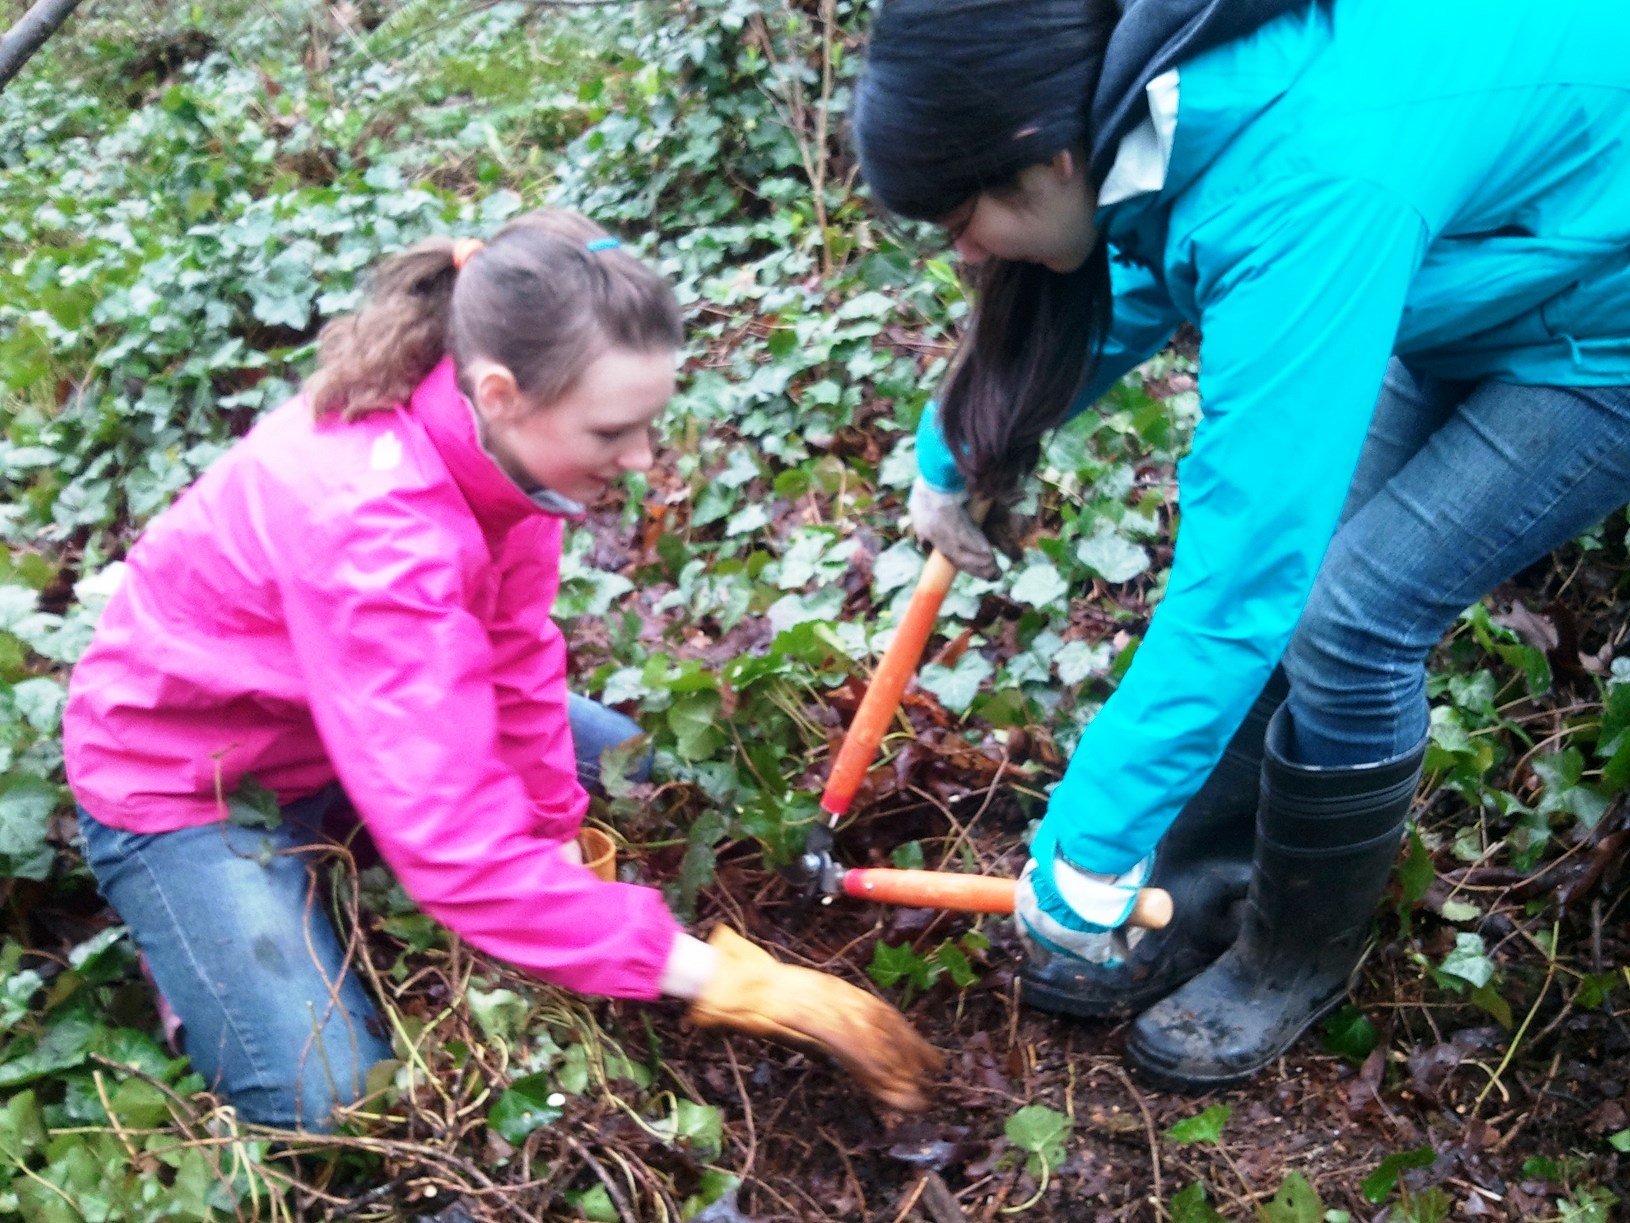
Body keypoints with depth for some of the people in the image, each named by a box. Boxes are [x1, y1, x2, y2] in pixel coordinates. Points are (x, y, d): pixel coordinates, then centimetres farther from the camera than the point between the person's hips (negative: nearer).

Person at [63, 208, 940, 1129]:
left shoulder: (498, 434, -19)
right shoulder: (372, 526, -41)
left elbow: (514, 653, -8)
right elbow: (458, 849, -41)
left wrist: (554, 828, -8)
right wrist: (716, 978, -38)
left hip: (345, 714, 7)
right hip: (185, 773, -7)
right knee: (340, 1103, -15)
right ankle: (196, 937, 12)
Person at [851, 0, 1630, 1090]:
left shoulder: (1304, 191, -39)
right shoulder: (1162, 99, -13)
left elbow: (1237, 576, -39)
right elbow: (1128, 294, 9)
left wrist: (1088, 854, -30)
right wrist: (949, 458, 17)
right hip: (1476, 289, 8)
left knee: (1344, 619, -12)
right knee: (1290, 569, 4)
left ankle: (1298, 960, 13)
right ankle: (1194, 905, 20)